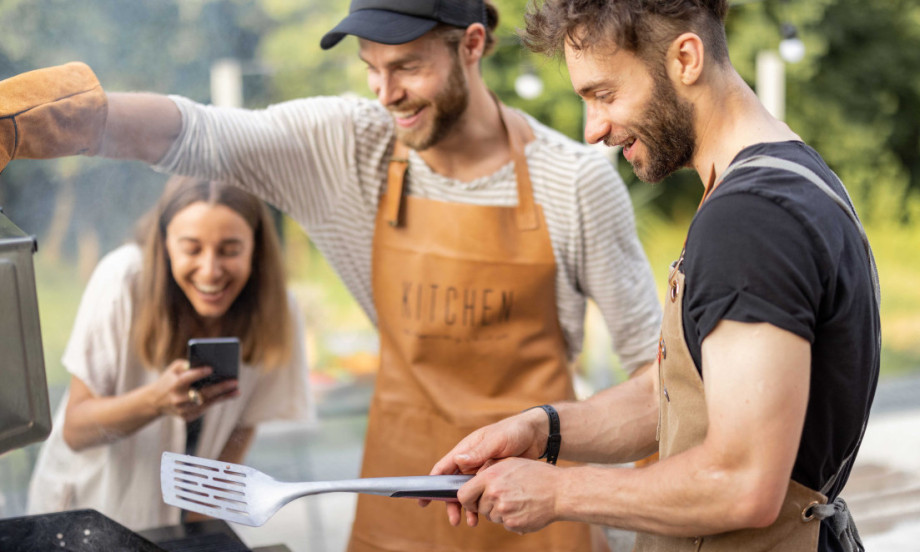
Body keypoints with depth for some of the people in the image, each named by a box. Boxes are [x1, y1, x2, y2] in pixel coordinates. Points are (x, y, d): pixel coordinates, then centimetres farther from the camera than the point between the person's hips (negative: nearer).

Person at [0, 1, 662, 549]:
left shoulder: (575, 179, -11)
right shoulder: (348, 148, -9)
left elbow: (649, 349, -2)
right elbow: (192, 135, -23)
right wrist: (61, 115, -41)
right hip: (400, 481, 2)